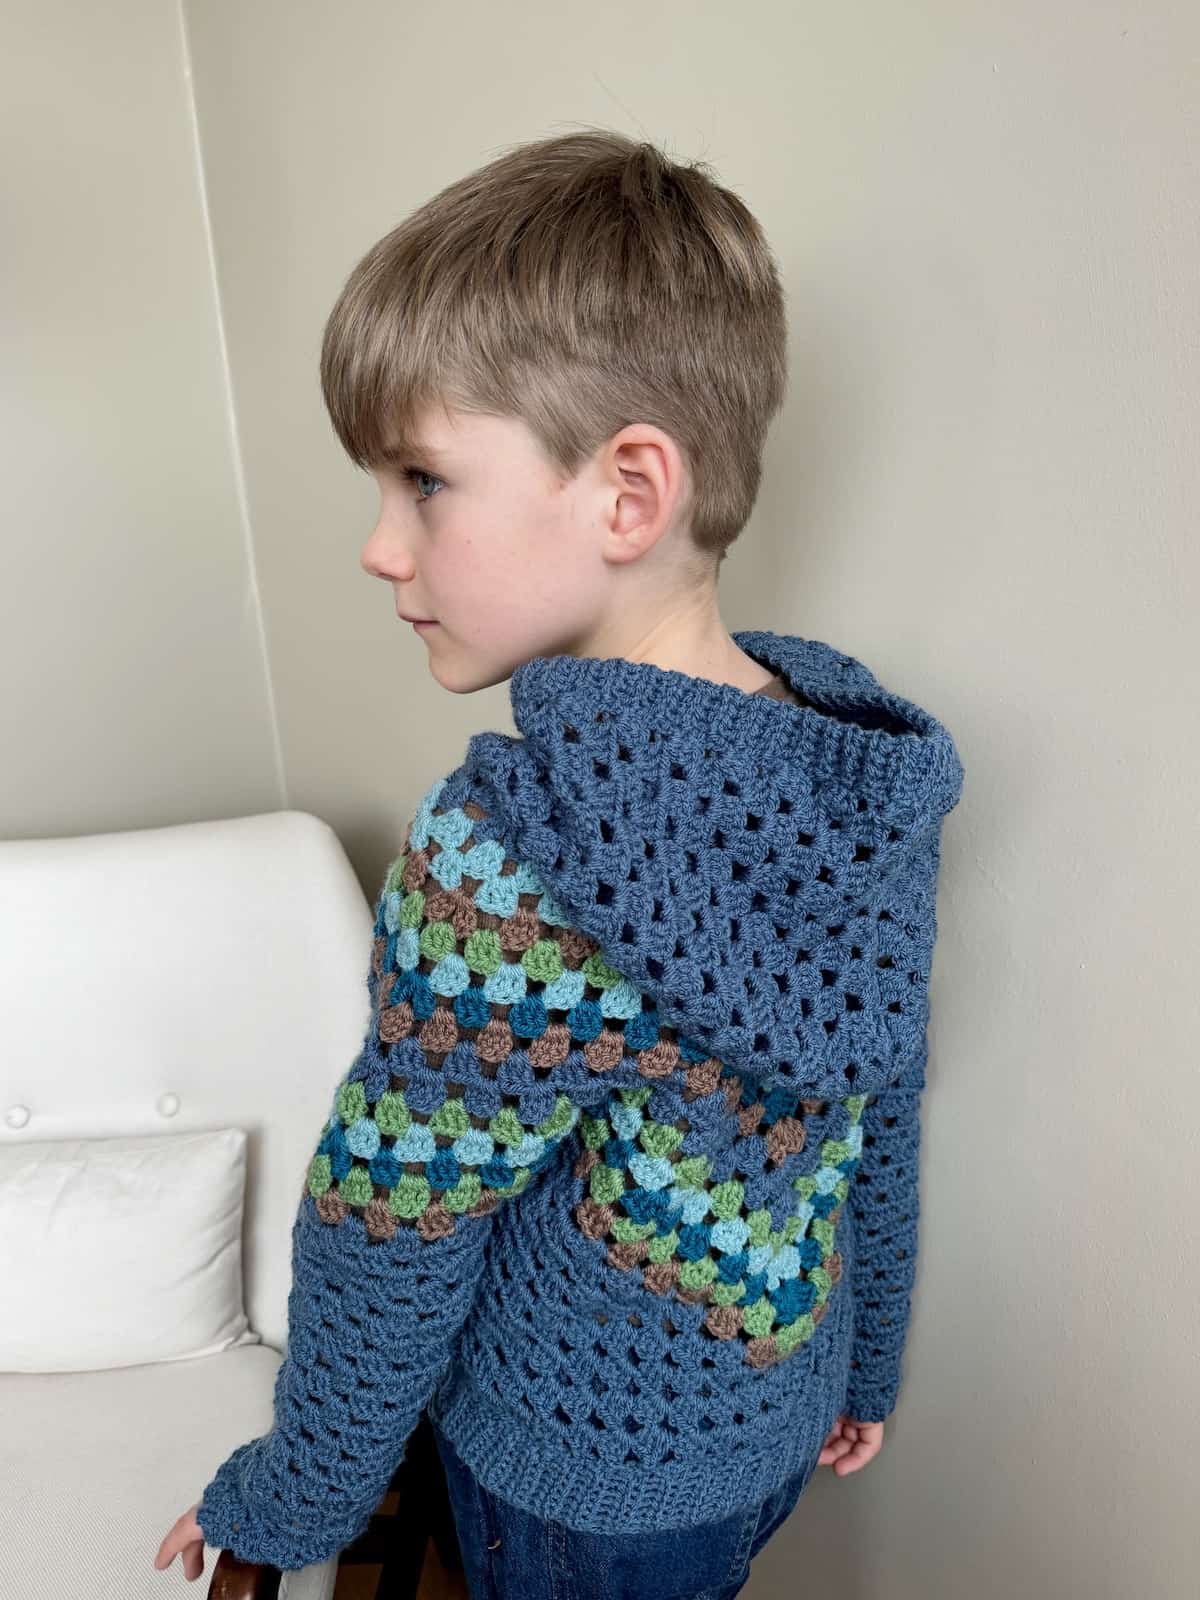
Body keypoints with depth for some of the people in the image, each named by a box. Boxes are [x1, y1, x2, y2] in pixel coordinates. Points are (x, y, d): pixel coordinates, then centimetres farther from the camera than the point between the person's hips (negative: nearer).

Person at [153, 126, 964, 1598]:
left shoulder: (510, 848, -35)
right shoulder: (874, 777, -13)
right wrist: (867, 1370, 14)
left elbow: (391, 1243, -22)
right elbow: (885, 1119, -2)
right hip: (777, 1423, 6)